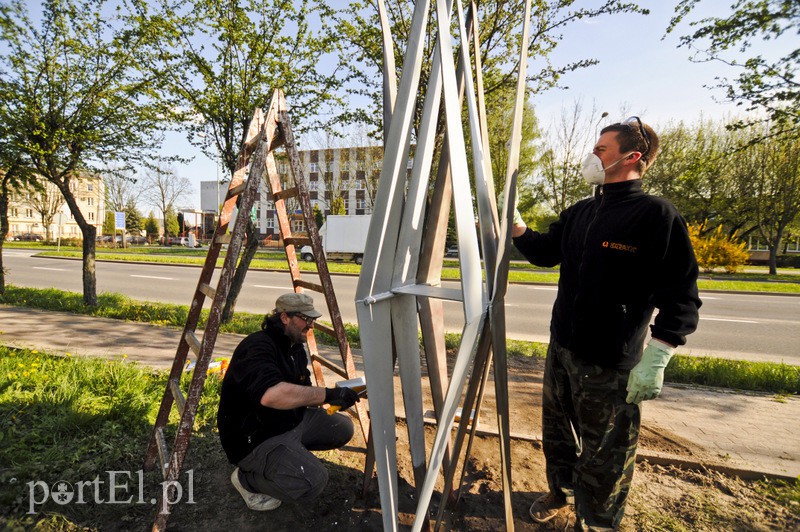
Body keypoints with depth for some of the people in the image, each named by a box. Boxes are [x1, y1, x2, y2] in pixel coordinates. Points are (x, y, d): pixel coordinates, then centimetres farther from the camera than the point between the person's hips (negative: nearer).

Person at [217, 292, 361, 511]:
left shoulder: (295, 347, 6)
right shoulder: (256, 347, -25)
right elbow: (270, 395, -44)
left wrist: (336, 398, -6)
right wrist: (327, 394, -40)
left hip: (292, 420, 9)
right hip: (255, 439, -9)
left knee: (343, 428, 3)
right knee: (313, 481, -25)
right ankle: (247, 479, -1)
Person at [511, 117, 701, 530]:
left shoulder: (655, 214, -12)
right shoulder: (580, 213, 8)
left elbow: (680, 296, -14)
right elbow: (545, 252, 20)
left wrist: (656, 358, -20)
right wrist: (516, 224, 5)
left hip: (610, 363, -7)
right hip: (561, 349, 7)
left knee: (603, 454, 9)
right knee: (557, 433, 24)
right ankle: (562, 491, 49)